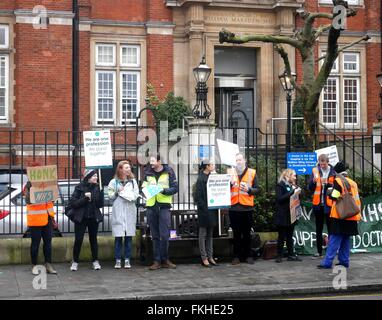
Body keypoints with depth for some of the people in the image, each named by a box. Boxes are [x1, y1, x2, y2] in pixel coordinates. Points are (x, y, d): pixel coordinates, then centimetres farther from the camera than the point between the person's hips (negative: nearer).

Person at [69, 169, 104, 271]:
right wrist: (85, 198, -18)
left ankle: (95, 261, 19)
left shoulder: (97, 188, 2)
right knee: (78, 240, -1)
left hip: (94, 218, 3)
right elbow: (72, 203, -11)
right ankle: (75, 262, 11)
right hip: (81, 218, -3)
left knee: (93, 239, 10)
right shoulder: (79, 188, -6)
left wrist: (101, 193, -15)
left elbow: (100, 204, 0)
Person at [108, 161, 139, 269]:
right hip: (118, 212, -2)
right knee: (118, 237, -2)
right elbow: (111, 197, 3)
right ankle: (118, 260, 3)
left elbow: (135, 196, 3)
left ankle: (127, 260, 7)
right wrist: (117, 192, -13)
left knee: (129, 237, 2)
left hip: (130, 212, 2)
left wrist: (122, 192, -6)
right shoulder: (114, 182, 6)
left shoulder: (133, 181, 10)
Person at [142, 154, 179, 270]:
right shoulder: (147, 173, 10)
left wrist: (163, 190, -17)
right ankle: (157, 261, 12)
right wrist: (145, 187, -6)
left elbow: (175, 188, -1)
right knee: (155, 236, 7)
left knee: (164, 235, -4)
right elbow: (143, 187, 17)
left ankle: (164, 260, 8)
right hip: (151, 206, 3)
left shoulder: (169, 172, 1)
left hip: (164, 206, -3)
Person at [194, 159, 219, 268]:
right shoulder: (201, 179, -12)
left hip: (212, 210, 8)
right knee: (203, 233, 0)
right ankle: (204, 258, 5)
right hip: (204, 210, -8)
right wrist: (204, 208, -19)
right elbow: (198, 196, -15)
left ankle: (210, 257, 18)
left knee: (210, 234, 12)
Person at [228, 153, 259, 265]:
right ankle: (236, 256, 11)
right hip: (234, 207, 0)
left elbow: (257, 189, 2)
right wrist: (230, 183, -16)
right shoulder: (230, 172, 8)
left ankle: (247, 255, 16)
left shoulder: (252, 173, 5)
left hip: (247, 207, 0)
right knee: (236, 234, 5)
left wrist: (249, 189, -17)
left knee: (247, 233, 8)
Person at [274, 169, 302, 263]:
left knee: (290, 236, 10)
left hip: (291, 215, 6)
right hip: (283, 216, -6)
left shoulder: (293, 185, 14)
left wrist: (297, 192, 1)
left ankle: (291, 255, 14)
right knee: (282, 236, -1)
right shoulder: (280, 185, -6)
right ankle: (279, 256, 5)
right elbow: (280, 198, -18)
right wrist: (292, 192, -20)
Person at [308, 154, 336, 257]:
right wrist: (314, 181, -17)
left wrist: (328, 183, -21)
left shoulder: (333, 172, -3)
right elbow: (310, 188, 3)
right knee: (318, 228, 10)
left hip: (329, 204, -3)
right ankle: (319, 251, 17)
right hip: (318, 204, 3)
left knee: (330, 227, 0)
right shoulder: (315, 171, 4)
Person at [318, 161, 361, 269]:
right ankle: (344, 261, 14)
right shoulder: (353, 183, 13)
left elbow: (334, 197, -12)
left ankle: (327, 262, -11)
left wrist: (330, 192, 6)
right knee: (345, 240, 13)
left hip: (340, 216, -7)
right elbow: (357, 200, 16)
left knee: (334, 239, -9)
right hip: (351, 216, 7)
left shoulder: (338, 181, -7)